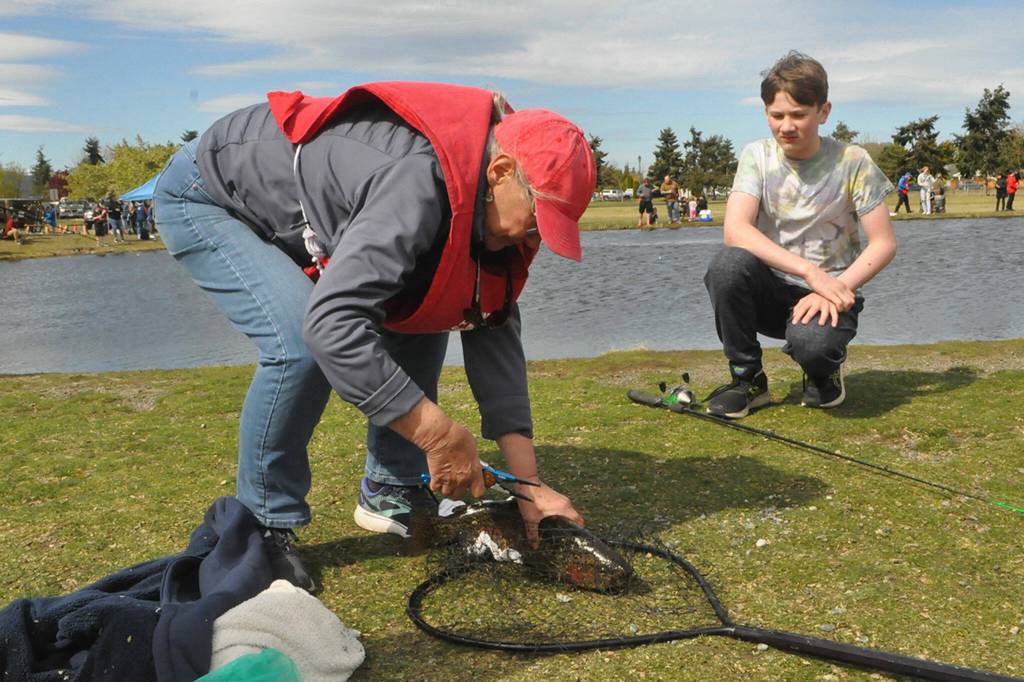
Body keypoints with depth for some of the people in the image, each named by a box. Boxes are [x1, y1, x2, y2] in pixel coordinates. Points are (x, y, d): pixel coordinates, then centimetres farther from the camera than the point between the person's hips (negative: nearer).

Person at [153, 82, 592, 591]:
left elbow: (494, 337, -9)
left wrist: (529, 484, -13)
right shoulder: (419, 184, -39)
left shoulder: (489, 208, -10)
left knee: (420, 321, 0)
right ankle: (263, 526, -7)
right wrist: (442, 435, -41)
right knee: (301, 346, -29)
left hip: (297, 218, 8)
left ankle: (390, 493, 13)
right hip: (204, 198, -8)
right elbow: (330, 322, -48)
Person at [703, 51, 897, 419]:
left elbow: (884, 243, -7)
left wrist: (837, 289, -22)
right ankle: (747, 379, -8)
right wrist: (811, 271, -28)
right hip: (772, 291, 2)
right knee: (728, 264, -31)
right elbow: (735, 230, -20)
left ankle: (825, 374, 6)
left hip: (829, 292, -2)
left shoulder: (852, 162, -7)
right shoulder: (757, 156, -4)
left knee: (810, 342, -36)